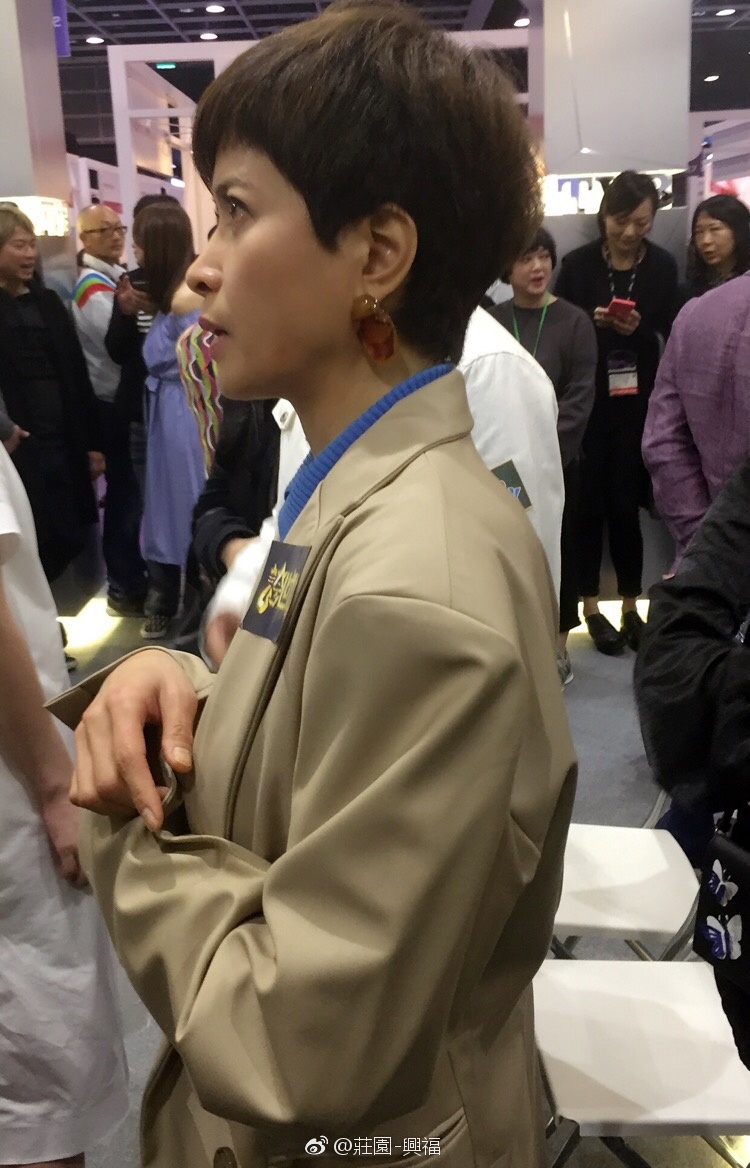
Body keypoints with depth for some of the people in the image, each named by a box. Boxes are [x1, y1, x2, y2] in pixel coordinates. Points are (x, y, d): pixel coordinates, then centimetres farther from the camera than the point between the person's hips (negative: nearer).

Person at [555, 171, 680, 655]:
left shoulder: (663, 267, 1)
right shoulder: (577, 265, -1)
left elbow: (673, 339, 2)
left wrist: (638, 330, -16)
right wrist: (592, 321, -17)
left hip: (637, 406, 1)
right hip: (587, 405, 0)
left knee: (625, 506, 4)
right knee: (589, 505, 4)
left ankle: (631, 608, 18)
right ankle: (592, 607, 16)